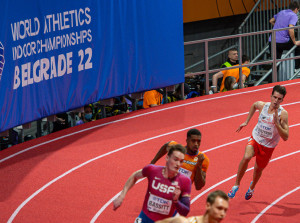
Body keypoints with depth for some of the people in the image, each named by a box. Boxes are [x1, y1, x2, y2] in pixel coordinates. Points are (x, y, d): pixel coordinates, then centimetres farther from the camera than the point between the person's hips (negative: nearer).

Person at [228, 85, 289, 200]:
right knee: (246, 157, -28)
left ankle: (252, 187, 50)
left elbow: (285, 137, -26)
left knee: (258, 169, 15)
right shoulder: (262, 105, -14)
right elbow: (254, 105, 15)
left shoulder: (282, 114, -23)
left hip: (268, 146, -1)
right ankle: (236, 184, -11)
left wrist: (277, 123, -38)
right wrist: (246, 122, 15)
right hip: (255, 139, 1)